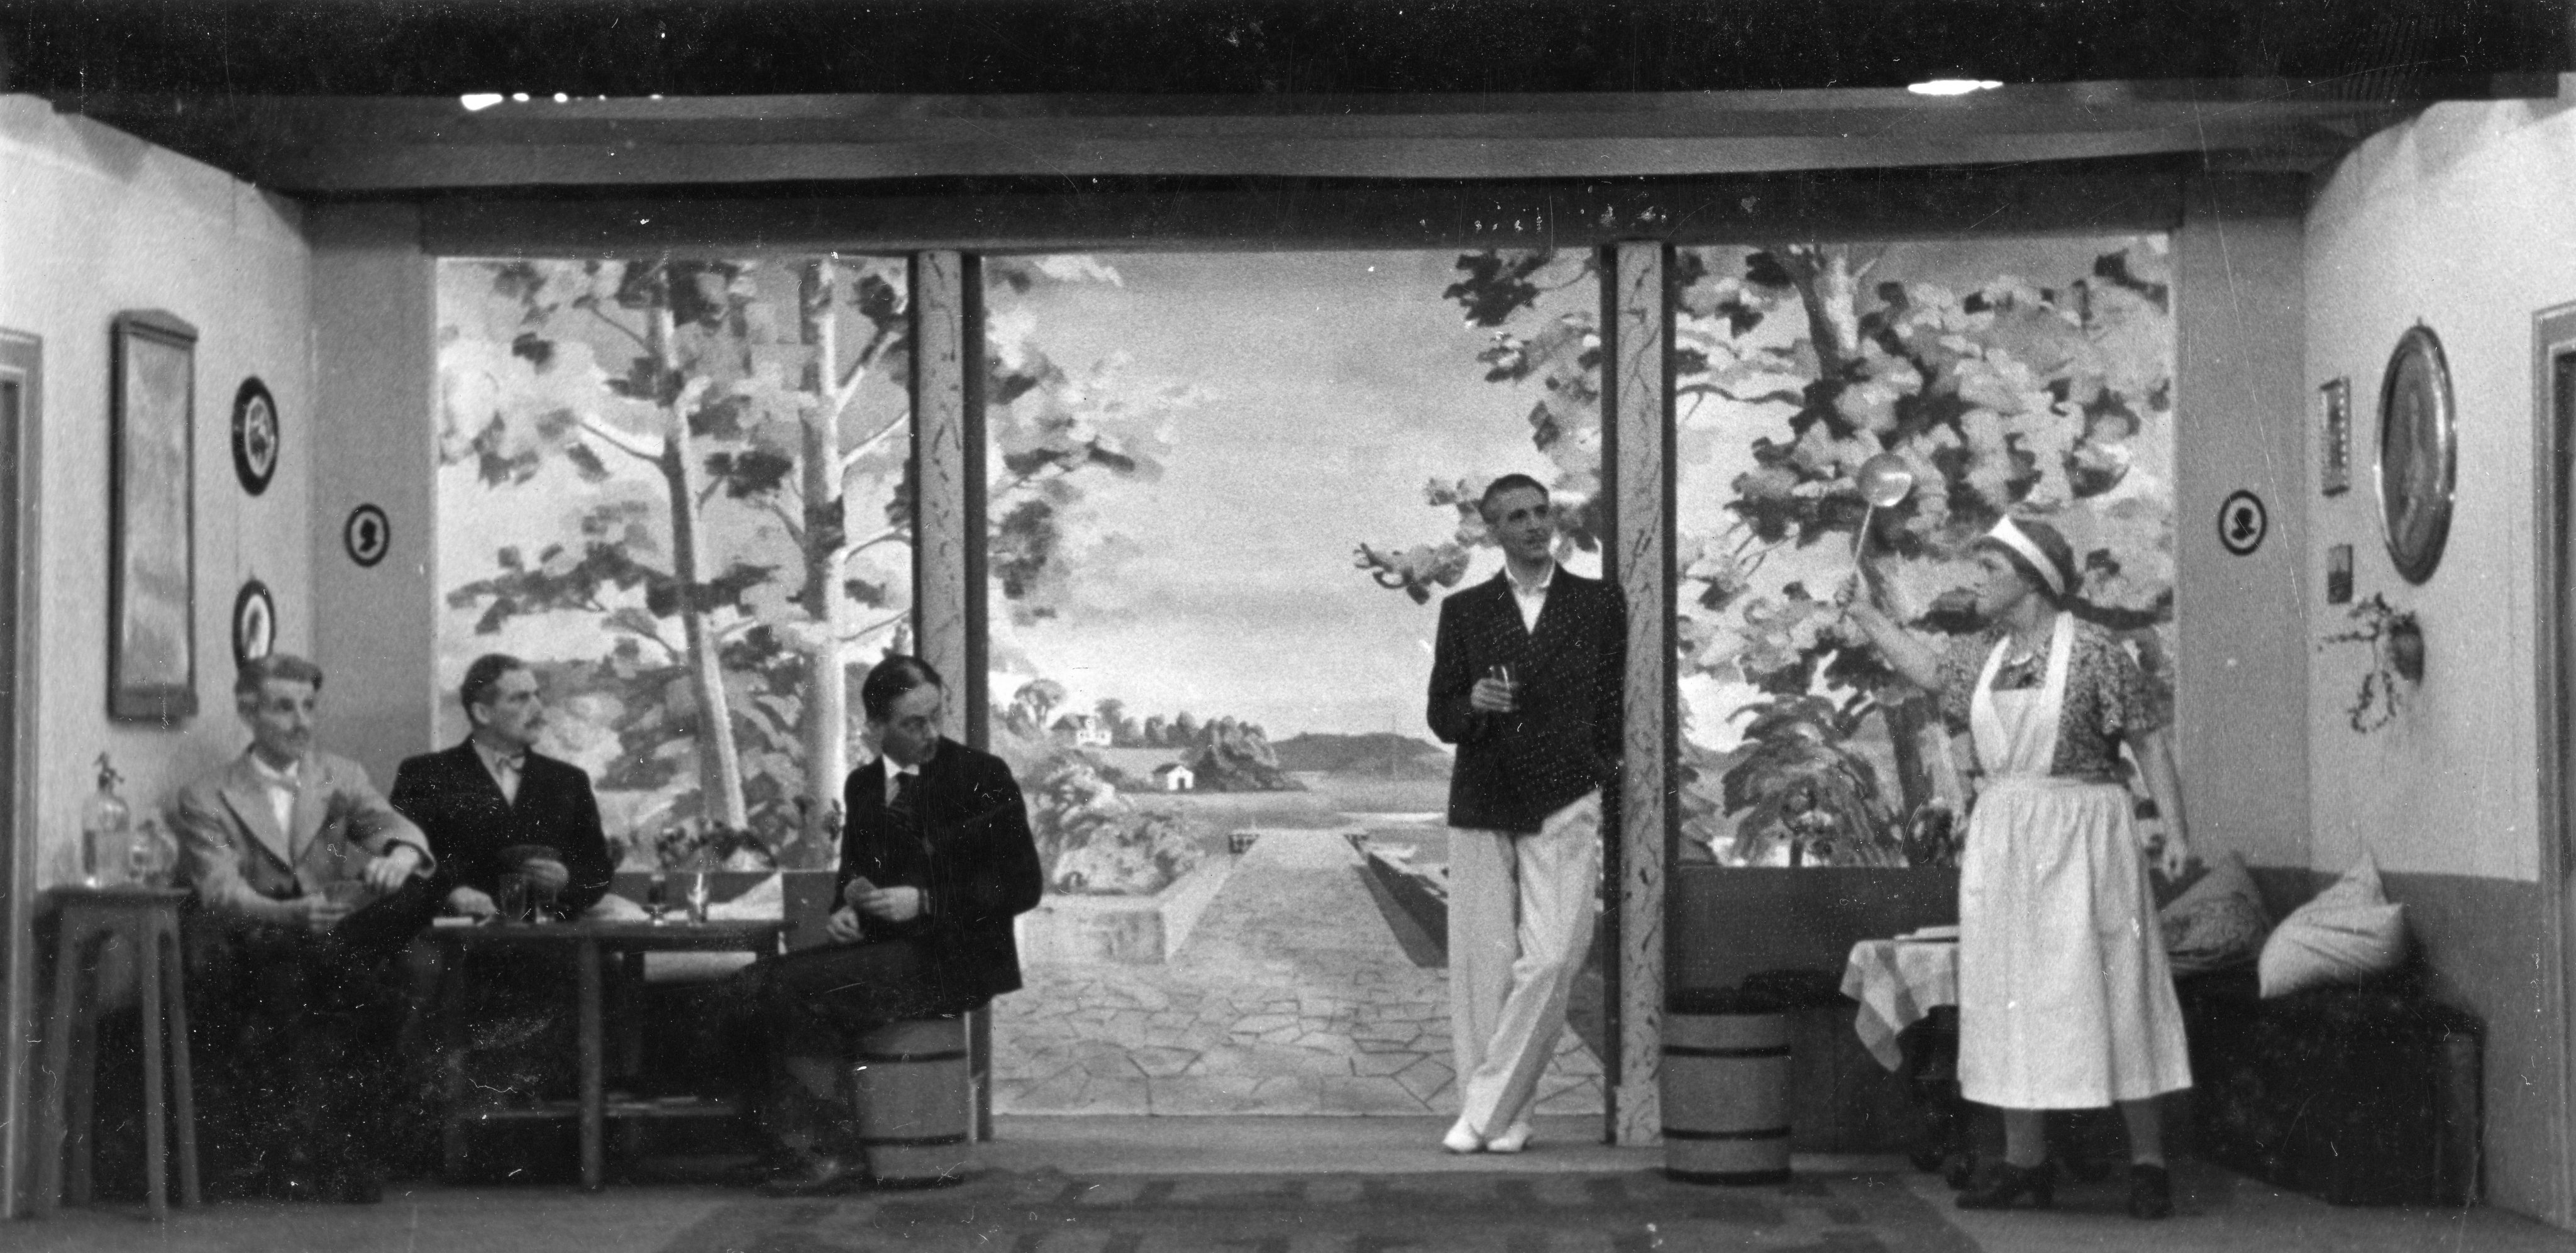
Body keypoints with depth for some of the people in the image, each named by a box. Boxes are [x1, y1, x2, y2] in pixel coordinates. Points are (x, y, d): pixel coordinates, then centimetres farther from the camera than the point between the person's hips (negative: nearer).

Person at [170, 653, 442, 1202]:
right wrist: (291, 915, -33)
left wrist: (399, 856, -29)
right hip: (248, 965, -2)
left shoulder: (341, 779, 16)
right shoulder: (205, 800, 5)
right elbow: (221, 893, -11)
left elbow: (396, 827, -2)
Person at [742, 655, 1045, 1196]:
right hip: (885, 950, 7)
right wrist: (848, 905, 1)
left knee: (784, 985, -22)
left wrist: (924, 902, -15)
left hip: (949, 959, -7)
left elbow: (1023, 886, -7)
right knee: (765, 983, -18)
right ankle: (821, 1150, -19)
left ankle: (828, 1153, -13)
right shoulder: (863, 785, 14)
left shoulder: (983, 776, -4)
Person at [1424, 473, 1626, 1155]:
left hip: (1564, 811, -1)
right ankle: (1500, 1117, 8)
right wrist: (1473, 705, -12)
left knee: (1551, 961, -13)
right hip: (1481, 809, 1)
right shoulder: (1464, 611, 9)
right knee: (1482, 965, -1)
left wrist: (1603, 770, 5)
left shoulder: (1600, 604, 7)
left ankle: (1489, 1109, -5)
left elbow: (1619, 704, 15)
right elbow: (1441, 719, 8)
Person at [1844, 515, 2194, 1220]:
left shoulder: (2093, 652, -10)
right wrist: (1865, 618, 31)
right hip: (2002, 839, 7)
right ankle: (2025, 1163, 13)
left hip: (2079, 840, -7)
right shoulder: (1985, 654, 10)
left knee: (2106, 990, -5)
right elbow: (1930, 673, 31)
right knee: (2010, 998, 6)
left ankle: (2148, 1162, 1)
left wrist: (2175, 830, -14)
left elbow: (2150, 741, -8)